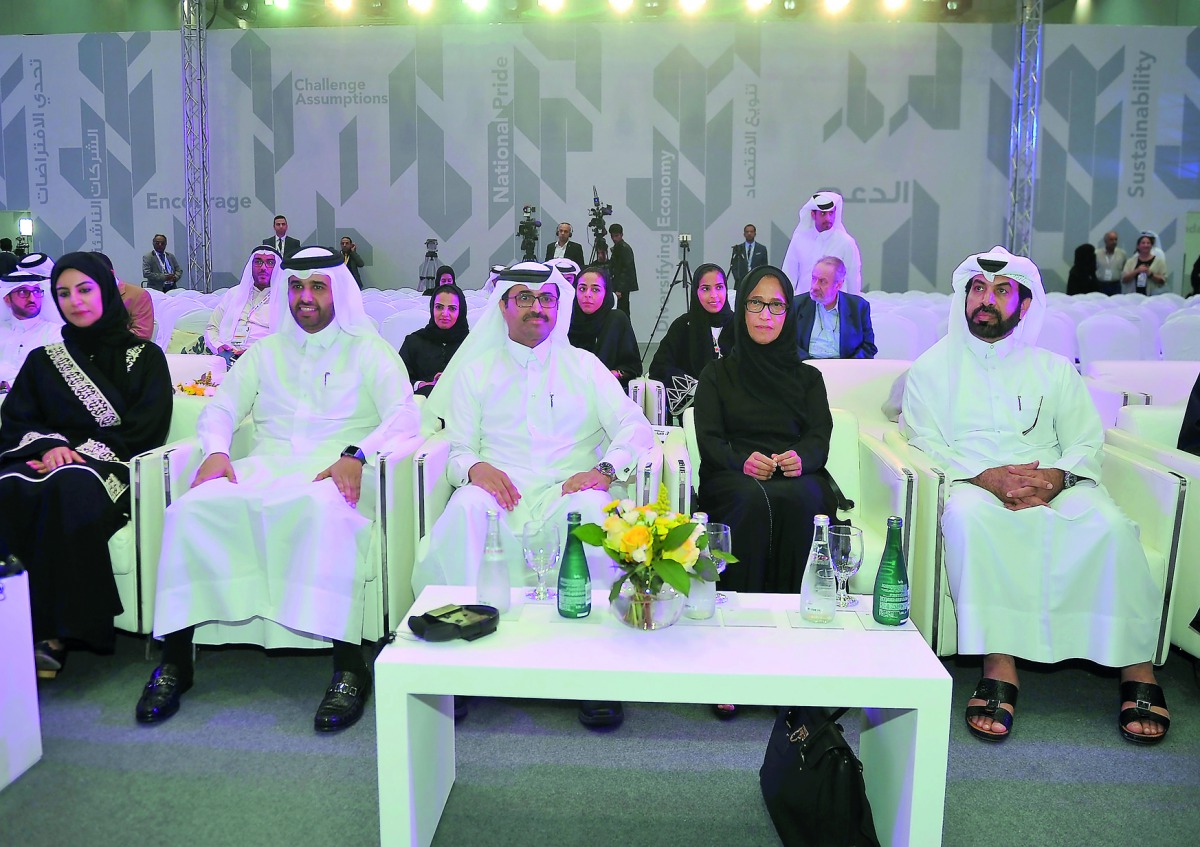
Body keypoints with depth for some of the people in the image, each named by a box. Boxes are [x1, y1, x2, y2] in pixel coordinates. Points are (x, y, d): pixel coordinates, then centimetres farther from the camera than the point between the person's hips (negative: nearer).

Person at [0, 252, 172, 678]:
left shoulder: (145, 357, 13)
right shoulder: (43, 360, 23)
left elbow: (144, 432, 1)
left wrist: (77, 452, -10)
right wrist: (49, 446, -11)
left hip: (110, 467, -3)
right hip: (45, 463, 3)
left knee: (70, 488, -39)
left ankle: (55, 631, -34)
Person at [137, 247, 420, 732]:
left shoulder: (368, 350, 11)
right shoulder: (266, 351, 25)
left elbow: (404, 415, -2)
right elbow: (220, 408, 21)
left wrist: (356, 456, -20)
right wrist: (216, 451, -3)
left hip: (334, 471, -4)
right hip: (264, 467, 4)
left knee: (324, 510, -40)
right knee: (192, 508, -26)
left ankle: (349, 668, -38)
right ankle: (175, 661, -16)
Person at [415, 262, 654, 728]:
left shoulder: (583, 365, 16)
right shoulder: (475, 371, 19)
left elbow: (636, 427, 6)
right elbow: (457, 448, 12)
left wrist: (604, 469, -14)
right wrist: (474, 467, -13)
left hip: (568, 492, 0)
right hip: (499, 491, 1)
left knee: (592, 510, -35)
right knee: (467, 508, -34)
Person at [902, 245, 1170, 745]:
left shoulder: (1054, 369, 21)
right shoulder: (933, 366, 15)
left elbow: (1087, 442, 11)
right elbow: (925, 442, 2)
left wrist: (1057, 476, -13)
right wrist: (986, 477, -16)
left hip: (1052, 484, 2)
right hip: (973, 484, -2)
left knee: (1110, 524, -30)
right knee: (968, 516, -38)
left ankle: (1137, 669, -21)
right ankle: (999, 665, -37)